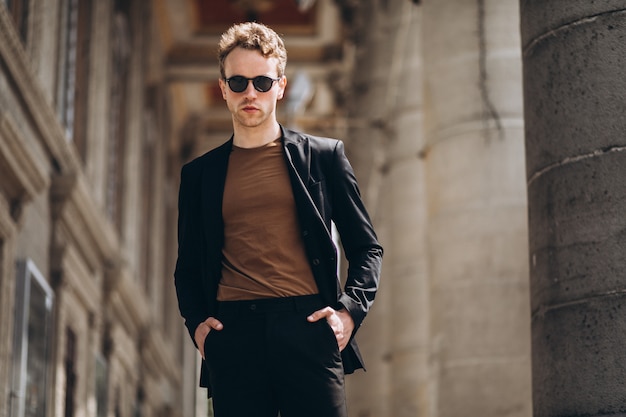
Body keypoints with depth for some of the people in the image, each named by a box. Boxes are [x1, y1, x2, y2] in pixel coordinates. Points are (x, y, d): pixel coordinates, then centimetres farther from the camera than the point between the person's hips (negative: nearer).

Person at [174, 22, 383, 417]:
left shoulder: (324, 155, 13)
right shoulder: (199, 173, 17)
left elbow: (367, 247, 14)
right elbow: (188, 266, 22)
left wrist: (350, 310, -2)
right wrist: (196, 321, 3)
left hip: (307, 328, -1)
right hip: (233, 336, 1)